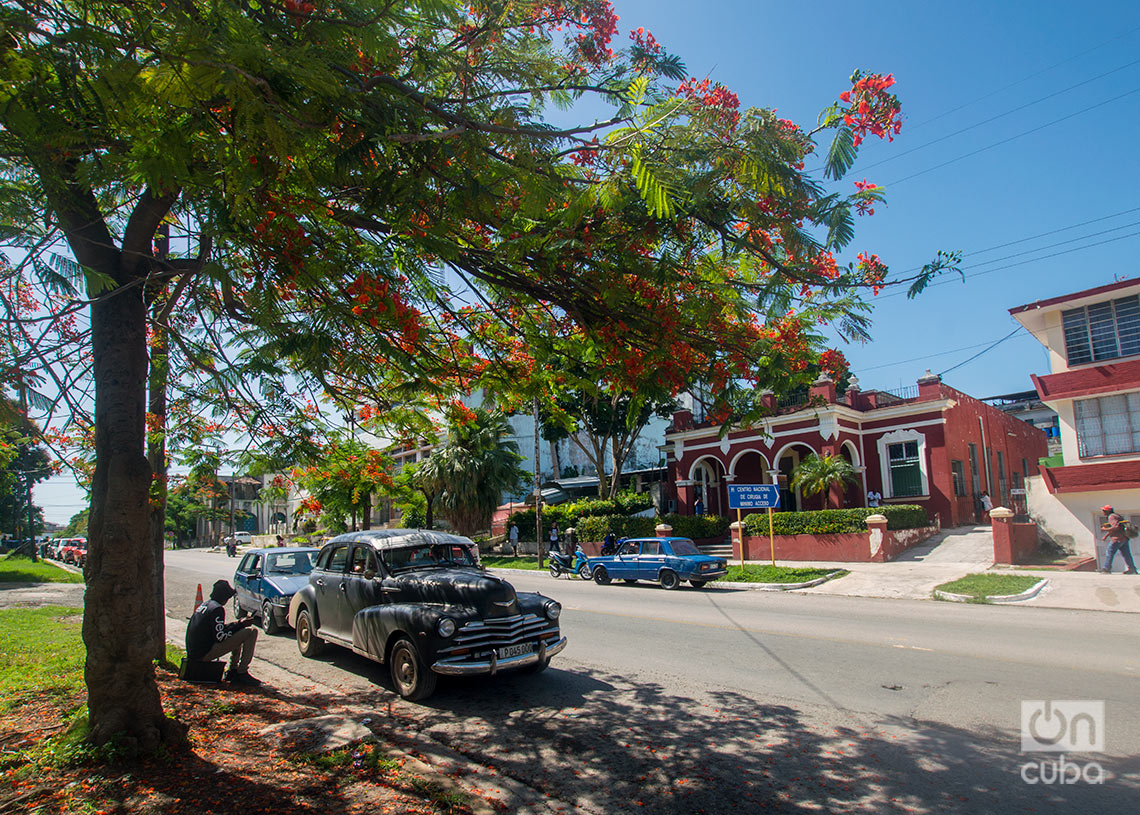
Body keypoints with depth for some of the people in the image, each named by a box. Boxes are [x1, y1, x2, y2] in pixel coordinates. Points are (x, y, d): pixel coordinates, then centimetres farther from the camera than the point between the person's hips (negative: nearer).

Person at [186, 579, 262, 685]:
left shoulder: (204, 605, 15)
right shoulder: (217, 608, -15)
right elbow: (220, 637, -19)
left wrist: (238, 623, 15)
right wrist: (241, 624, -9)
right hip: (205, 654, -10)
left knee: (238, 634, 27)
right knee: (252, 632, -12)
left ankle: (233, 671, 22)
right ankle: (242, 673, -9)